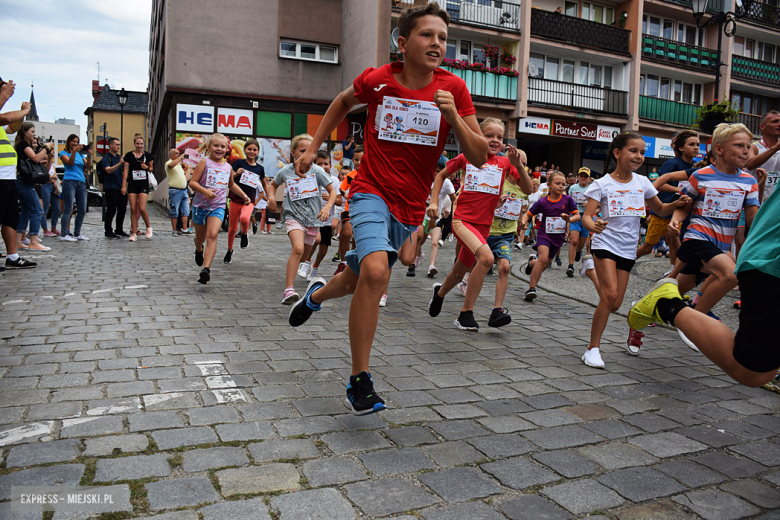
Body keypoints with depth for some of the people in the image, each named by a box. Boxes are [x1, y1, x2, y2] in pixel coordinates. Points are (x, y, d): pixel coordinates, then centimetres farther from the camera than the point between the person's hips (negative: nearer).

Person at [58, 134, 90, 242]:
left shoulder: (80, 154, 21)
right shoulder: (64, 153, 8)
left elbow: (87, 166, 9)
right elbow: (70, 162, -9)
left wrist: (89, 156, -7)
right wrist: (74, 151, -20)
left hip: (81, 183, 5)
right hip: (69, 181, -5)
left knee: (82, 210, 4)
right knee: (68, 209, -10)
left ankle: (77, 234, 14)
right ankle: (63, 235, -8)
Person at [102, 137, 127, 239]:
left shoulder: (119, 157, 18)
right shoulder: (106, 158, -4)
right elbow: (108, 170, -20)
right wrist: (119, 163, -31)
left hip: (120, 187, 7)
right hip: (110, 187, -7)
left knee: (122, 209, 8)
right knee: (111, 210, -6)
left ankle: (119, 230, 18)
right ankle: (108, 231, 0)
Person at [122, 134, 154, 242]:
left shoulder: (147, 155, 4)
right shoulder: (129, 155, 2)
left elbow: (151, 169, 15)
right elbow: (126, 171, 1)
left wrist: (147, 167, -8)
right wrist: (123, 186, -4)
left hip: (143, 184, -1)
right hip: (132, 184, 1)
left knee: (142, 208, -12)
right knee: (133, 209, -1)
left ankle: (148, 227, 12)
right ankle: (134, 233, 5)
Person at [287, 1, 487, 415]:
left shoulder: (454, 89, -5)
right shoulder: (377, 80, -7)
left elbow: (479, 157, -6)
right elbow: (343, 102, 17)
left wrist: (453, 117, -21)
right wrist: (313, 147, 14)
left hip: (409, 209, 3)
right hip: (371, 193, -3)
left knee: (356, 281, 17)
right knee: (375, 270, -30)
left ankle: (317, 293, 55)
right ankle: (359, 380, -15)